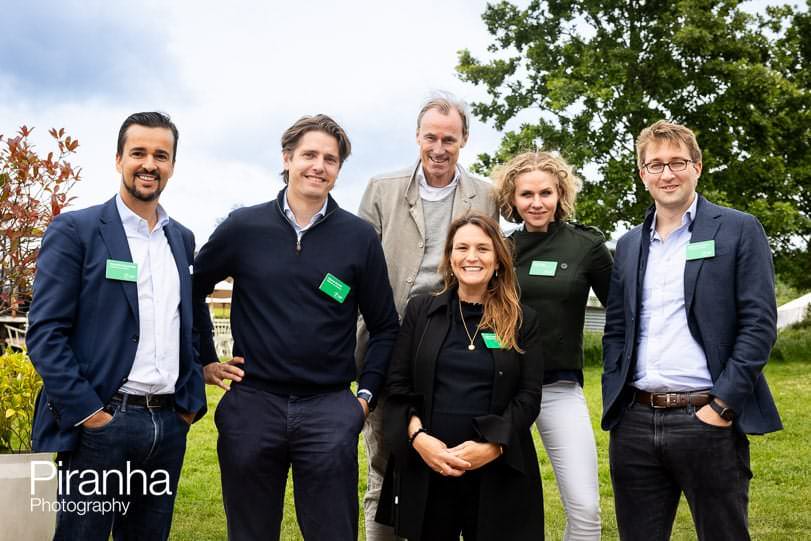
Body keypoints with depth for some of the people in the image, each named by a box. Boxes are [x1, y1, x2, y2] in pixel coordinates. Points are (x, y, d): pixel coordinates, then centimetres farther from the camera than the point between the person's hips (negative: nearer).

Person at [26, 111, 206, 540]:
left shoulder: (182, 239, 13)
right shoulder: (75, 230, -4)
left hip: (169, 426, 5)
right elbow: (45, 333, -9)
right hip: (97, 423, -5)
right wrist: (87, 413, -14)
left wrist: (191, 402, 8)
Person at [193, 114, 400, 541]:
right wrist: (205, 360, 9)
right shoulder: (243, 226, 1)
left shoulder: (359, 237, 1)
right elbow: (191, 289, 13)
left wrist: (366, 393, 2)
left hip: (330, 410, 0)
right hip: (251, 406, 1)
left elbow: (385, 326, 8)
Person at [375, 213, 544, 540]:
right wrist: (417, 436, -13)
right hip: (425, 468, 1)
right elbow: (397, 385, 3)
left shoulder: (522, 321, 6)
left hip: (498, 471, 0)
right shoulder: (420, 310, 7)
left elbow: (529, 396, 0)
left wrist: (492, 446, -14)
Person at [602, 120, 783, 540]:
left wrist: (722, 406, -13)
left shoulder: (739, 230, 1)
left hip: (707, 420, -4)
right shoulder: (629, 244, 15)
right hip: (635, 423, 4)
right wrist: (613, 404, 5)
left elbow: (759, 323, -6)